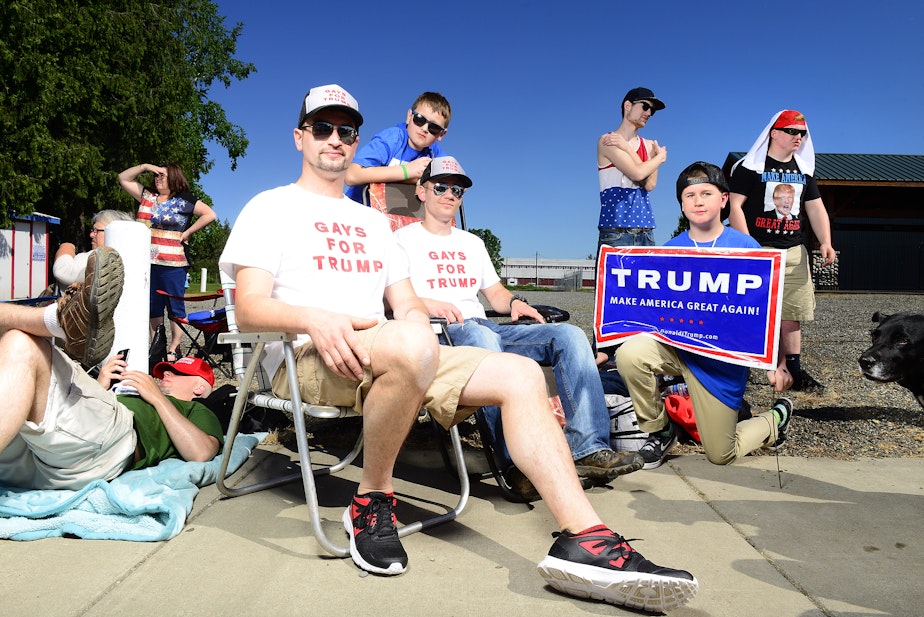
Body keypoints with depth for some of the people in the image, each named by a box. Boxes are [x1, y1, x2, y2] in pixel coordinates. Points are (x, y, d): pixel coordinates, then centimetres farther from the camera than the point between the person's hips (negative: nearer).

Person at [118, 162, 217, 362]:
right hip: (147, 262, 6)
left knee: (175, 307, -2)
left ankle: (173, 351, 1)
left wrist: (186, 233, -8)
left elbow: (210, 214, -10)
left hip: (172, 263, -6)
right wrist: (145, 166, 10)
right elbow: (124, 178, 23)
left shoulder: (184, 200, -1)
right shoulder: (147, 196, 16)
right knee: (153, 307, 10)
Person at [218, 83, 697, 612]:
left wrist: (415, 314, -6)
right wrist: (313, 318, -24)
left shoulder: (373, 221, 27)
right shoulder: (272, 208, 10)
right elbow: (249, 309, -3)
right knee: (411, 346, -40)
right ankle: (373, 500, -15)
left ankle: (586, 541, -20)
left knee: (521, 374, -13)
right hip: (305, 360, -6)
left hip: (386, 362, 6)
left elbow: (407, 303, 20)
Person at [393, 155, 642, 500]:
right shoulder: (404, 239, 11)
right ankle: (517, 464, -46)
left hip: (485, 329, 6)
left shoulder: (472, 243, 30)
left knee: (570, 335, -14)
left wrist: (513, 302, 4)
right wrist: (426, 303, -22)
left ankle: (588, 449, -26)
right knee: (480, 336, -42)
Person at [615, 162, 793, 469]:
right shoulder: (669, 250, 0)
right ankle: (659, 432, -3)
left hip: (723, 357, -2)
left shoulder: (745, 247, -7)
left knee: (722, 456, 4)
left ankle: (776, 417, 39)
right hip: (676, 343, 2)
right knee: (630, 354, -32)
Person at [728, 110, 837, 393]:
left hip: (794, 251, 6)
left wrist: (825, 242, 4)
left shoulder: (803, 169, 18)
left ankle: (792, 370, 14)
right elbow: (735, 206, -9)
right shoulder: (750, 166, -2)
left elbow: (816, 208, 18)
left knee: (792, 313, 7)